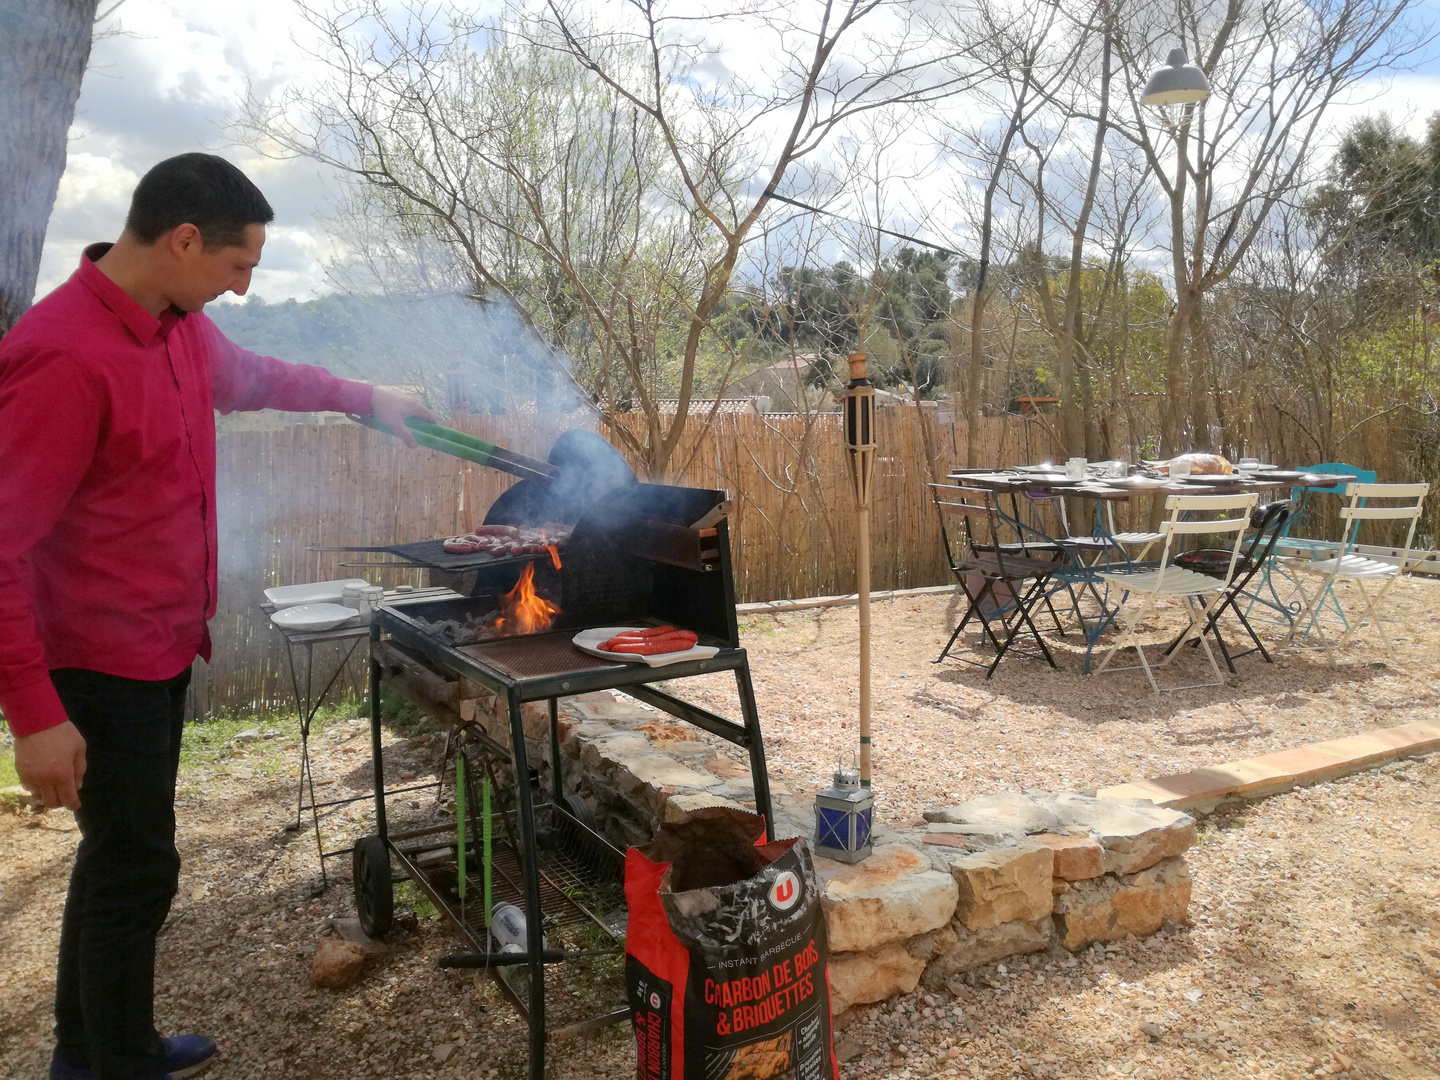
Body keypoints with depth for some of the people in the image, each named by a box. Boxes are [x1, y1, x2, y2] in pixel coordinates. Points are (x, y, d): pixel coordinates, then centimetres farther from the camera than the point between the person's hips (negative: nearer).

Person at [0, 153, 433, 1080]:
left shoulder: (181, 328, 3)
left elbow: (256, 377, 27)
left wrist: (367, 398, 35)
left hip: (164, 651, 9)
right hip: (100, 668, -9)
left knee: (120, 854, 20)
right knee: (138, 867, 3)